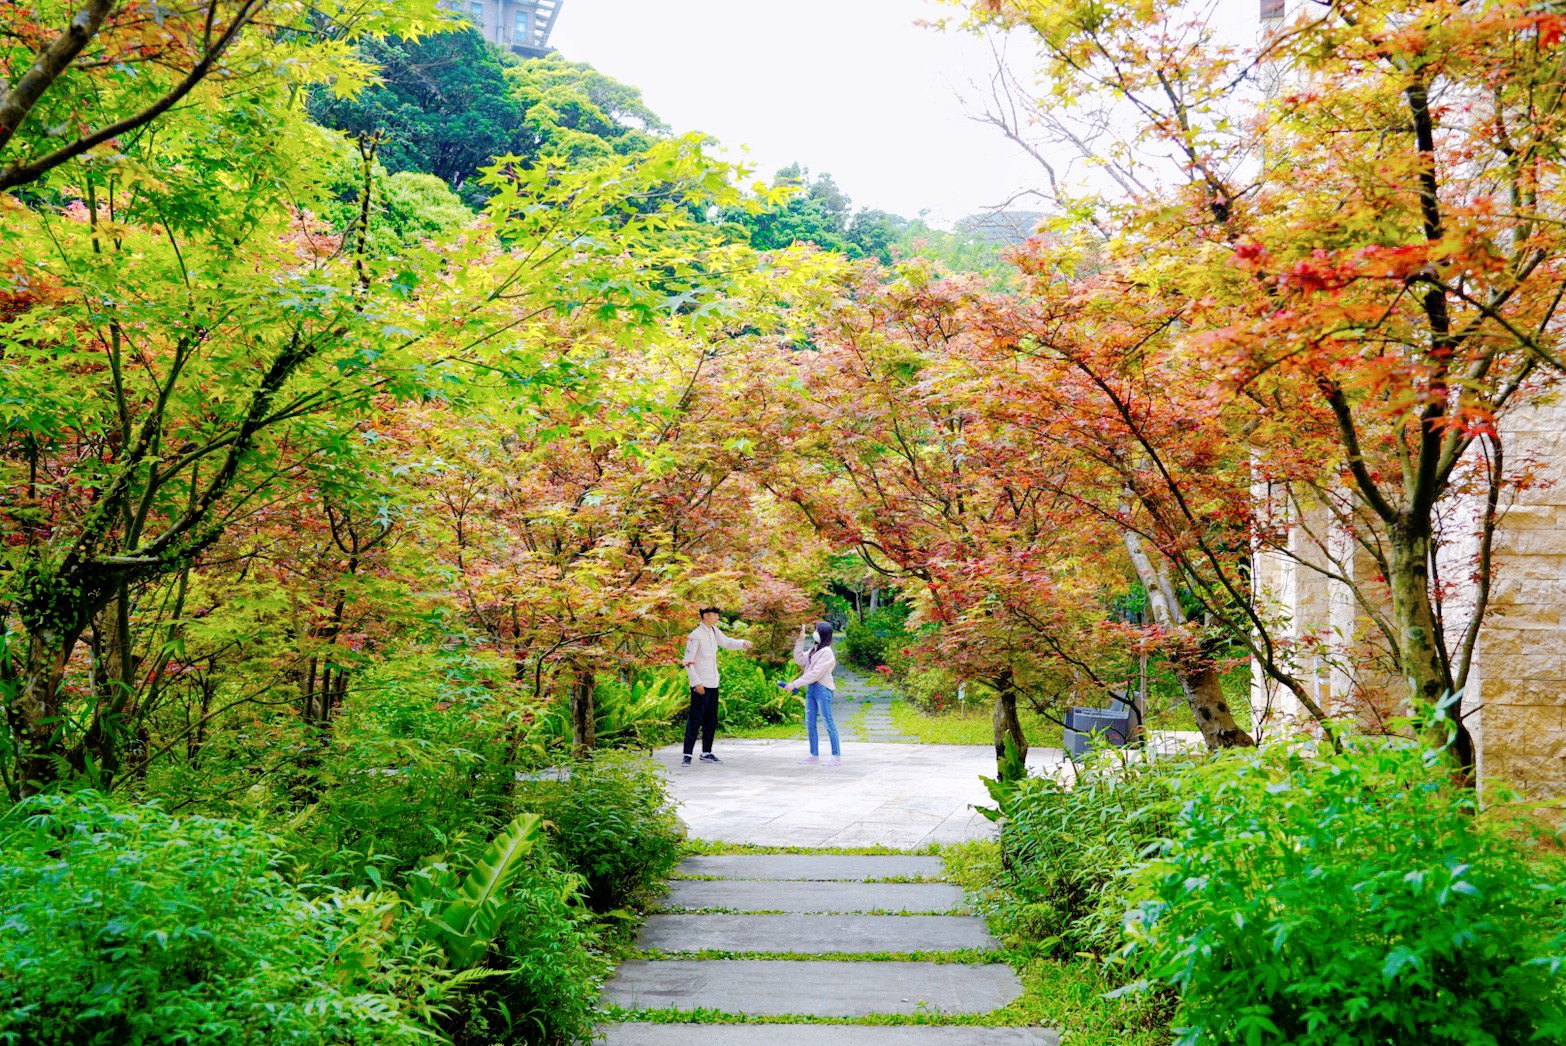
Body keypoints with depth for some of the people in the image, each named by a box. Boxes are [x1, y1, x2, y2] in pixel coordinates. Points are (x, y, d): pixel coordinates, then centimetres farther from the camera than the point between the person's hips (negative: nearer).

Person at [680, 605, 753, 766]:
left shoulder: (714, 631, 10)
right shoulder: (695, 636, -14)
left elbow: (727, 643, 23)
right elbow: (688, 662, -15)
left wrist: (742, 643, 4)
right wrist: (697, 683, -19)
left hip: (713, 684, 8)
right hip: (700, 685, -8)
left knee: (711, 720, 12)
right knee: (695, 720, -8)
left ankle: (706, 753, 20)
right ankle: (687, 755, -6)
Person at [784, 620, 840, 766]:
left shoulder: (826, 652, -13)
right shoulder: (814, 649, 15)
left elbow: (815, 673, -18)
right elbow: (800, 660, 12)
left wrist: (794, 684, -19)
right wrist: (800, 641, 4)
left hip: (822, 689, -9)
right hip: (811, 688, 9)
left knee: (828, 722, -7)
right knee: (810, 723, 9)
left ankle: (837, 755, -5)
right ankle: (814, 755, 15)